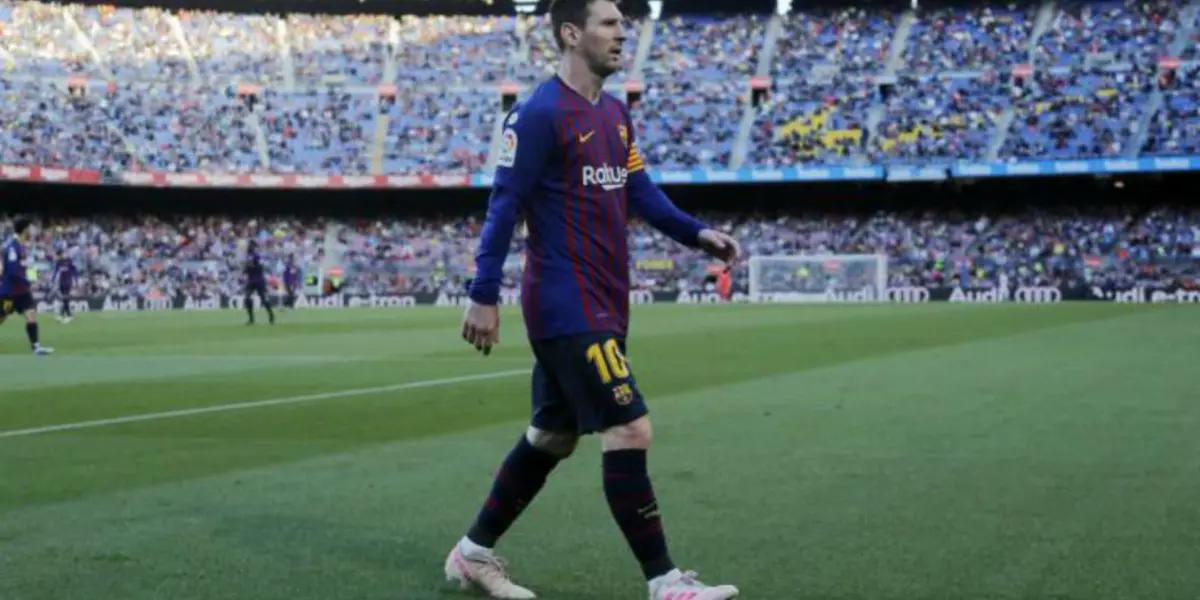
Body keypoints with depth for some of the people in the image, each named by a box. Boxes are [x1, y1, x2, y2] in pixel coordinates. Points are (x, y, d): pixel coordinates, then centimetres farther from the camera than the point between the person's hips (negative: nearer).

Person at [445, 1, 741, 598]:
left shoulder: (615, 113, 14)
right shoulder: (540, 113, -13)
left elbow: (640, 192, 16)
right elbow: (504, 205, -14)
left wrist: (698, 233, 2)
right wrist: (483, 296, -17)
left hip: (602, 305, 9)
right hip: (568, 307, -9)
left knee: (550, 437, 16)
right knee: (629, 432, -10)